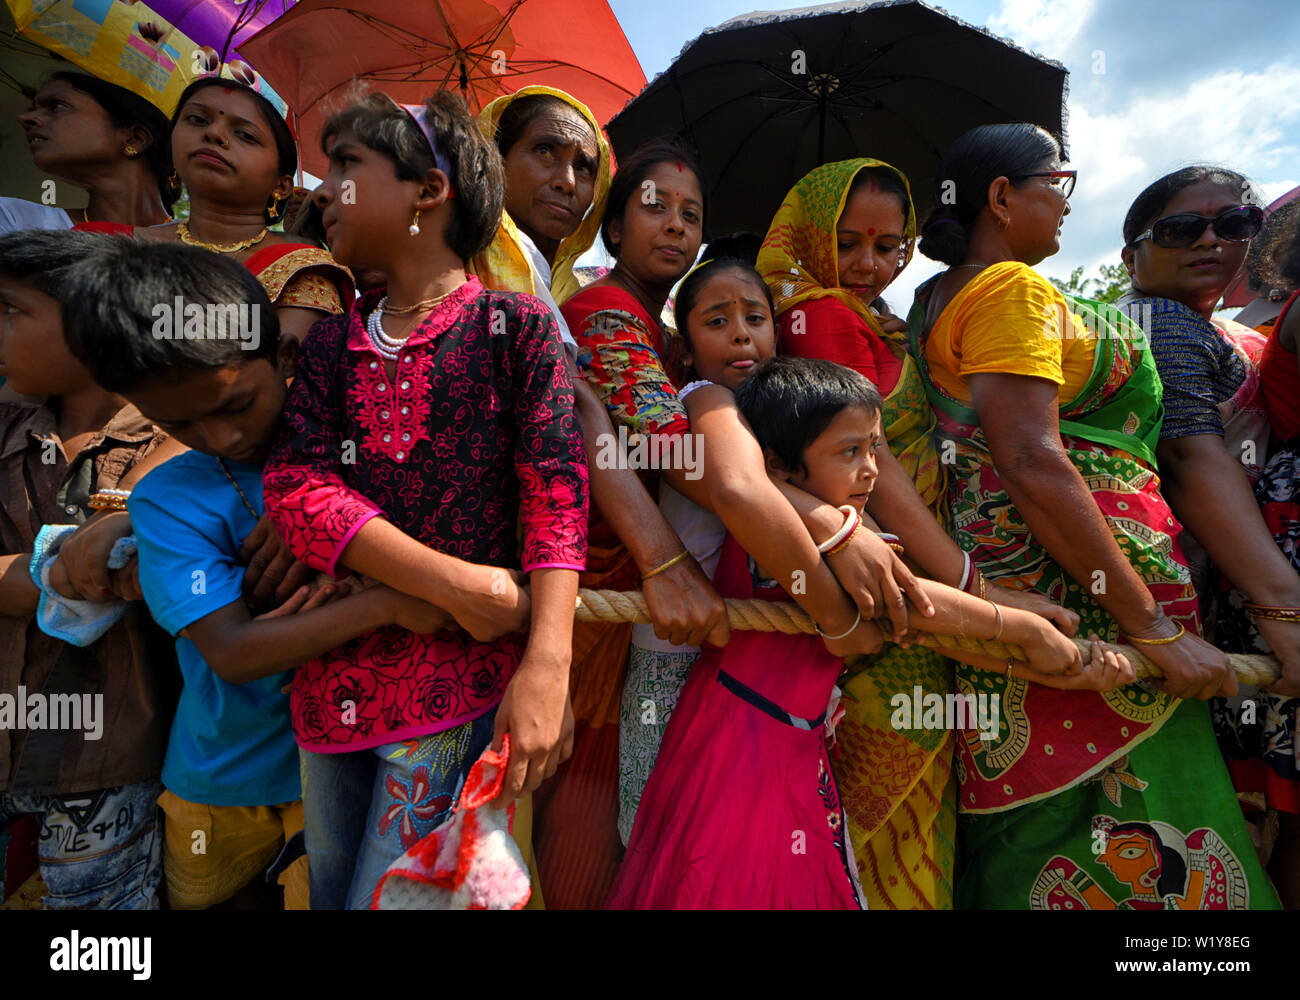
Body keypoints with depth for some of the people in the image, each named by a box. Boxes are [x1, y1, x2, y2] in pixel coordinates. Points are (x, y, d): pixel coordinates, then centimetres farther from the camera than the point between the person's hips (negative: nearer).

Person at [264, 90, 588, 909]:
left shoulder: (517, 327, -3)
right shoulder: (334, 342, 10)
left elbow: (557, 501, -12)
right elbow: (297, 485, -4)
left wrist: (547, 664, -24)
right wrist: (460, 585, -18)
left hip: (462, 680, -5)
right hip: (336, 676, 6)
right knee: (328, 888, 22)